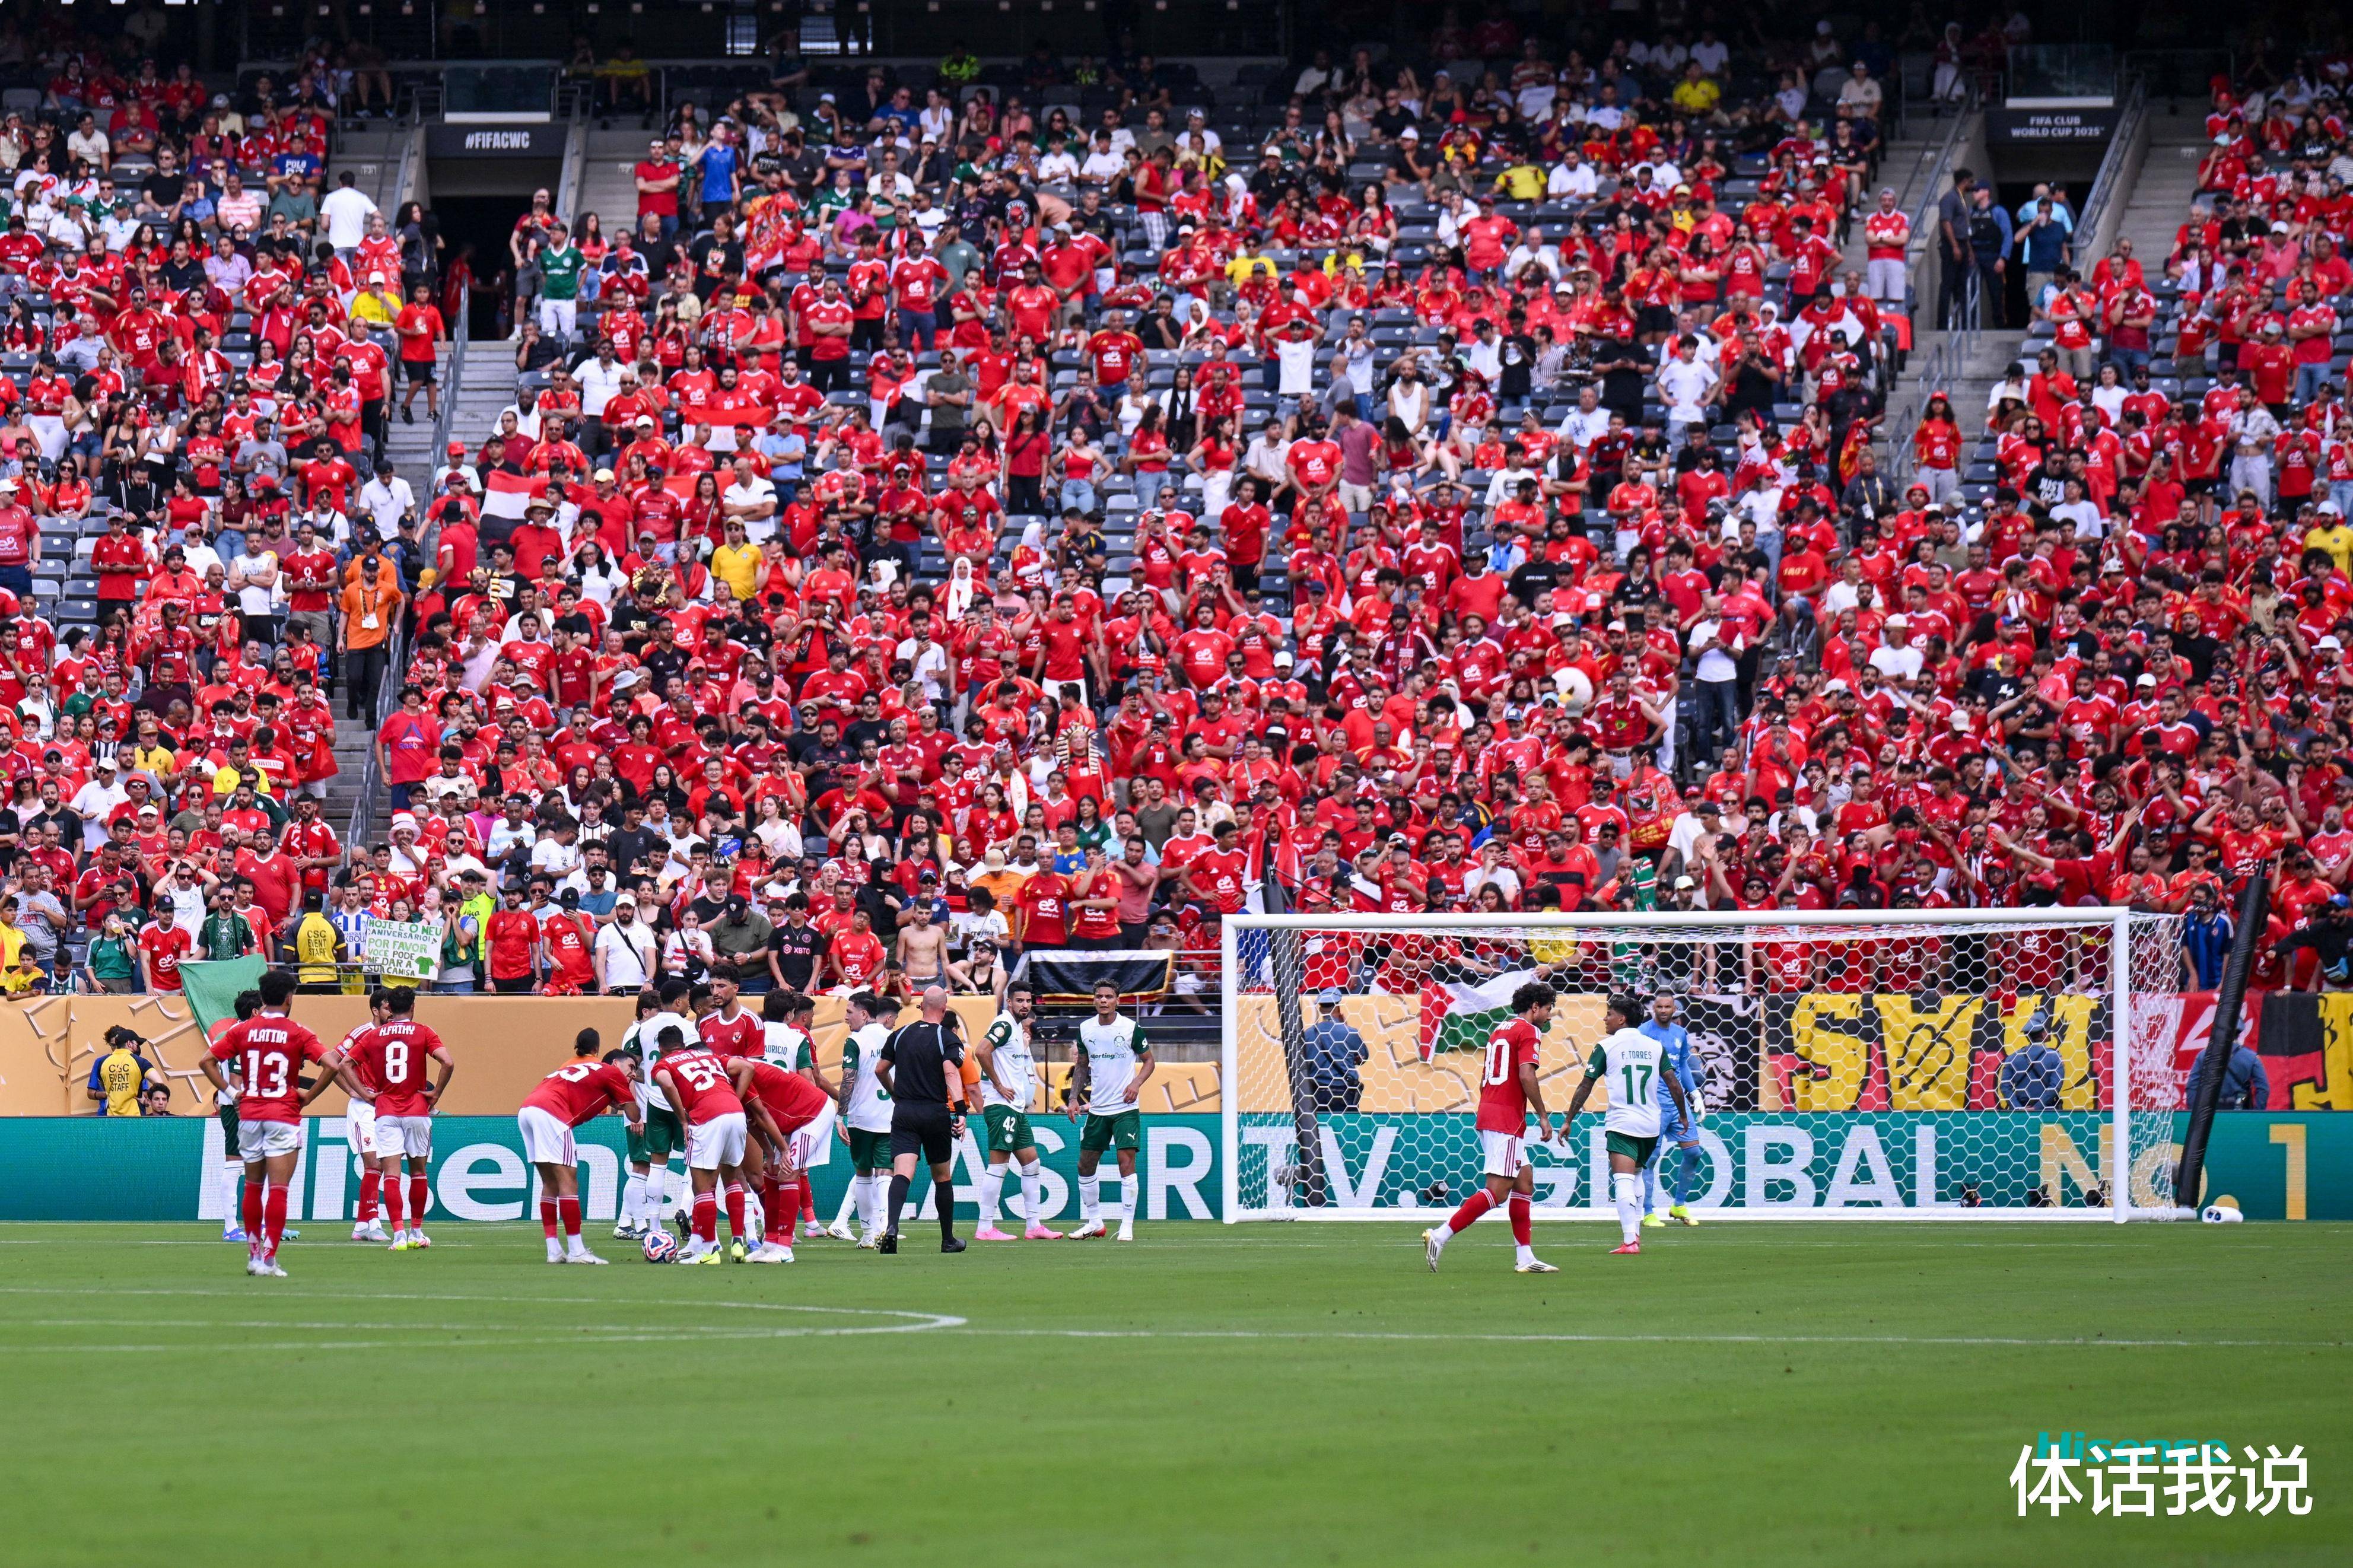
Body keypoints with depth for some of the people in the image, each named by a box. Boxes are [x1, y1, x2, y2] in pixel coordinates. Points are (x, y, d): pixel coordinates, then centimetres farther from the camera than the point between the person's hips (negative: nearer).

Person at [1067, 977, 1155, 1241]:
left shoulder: (1130, 1028, -5)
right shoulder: (1085, 1029, 6)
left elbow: (1149, 1061, 4)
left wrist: (1137, 1083, -14)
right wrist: (1073, 1097, 6)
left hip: (1125, 1108, -5)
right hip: (1097, 1108, 5)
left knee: (1126, 1164, -11)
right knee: (1085, 1166, 6)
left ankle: (1127, 1225, -6)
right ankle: (1094, 1222, 20)